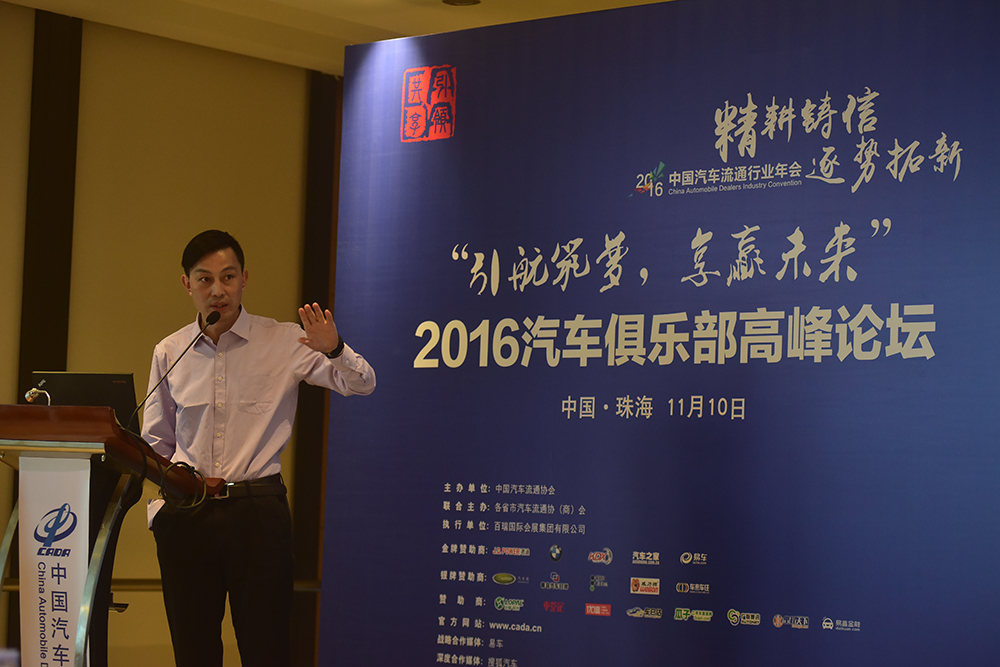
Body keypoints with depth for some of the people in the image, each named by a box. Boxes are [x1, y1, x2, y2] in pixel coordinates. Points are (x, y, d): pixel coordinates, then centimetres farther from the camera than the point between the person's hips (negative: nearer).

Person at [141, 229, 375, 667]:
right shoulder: (169, 353, 8)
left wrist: (334, 350, -26)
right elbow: (155, 444, 16)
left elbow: (361, 384, -5)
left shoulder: (283, 342, 0)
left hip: (257, 506, -2)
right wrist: (159, 512, 5)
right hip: (186, 512, 3)